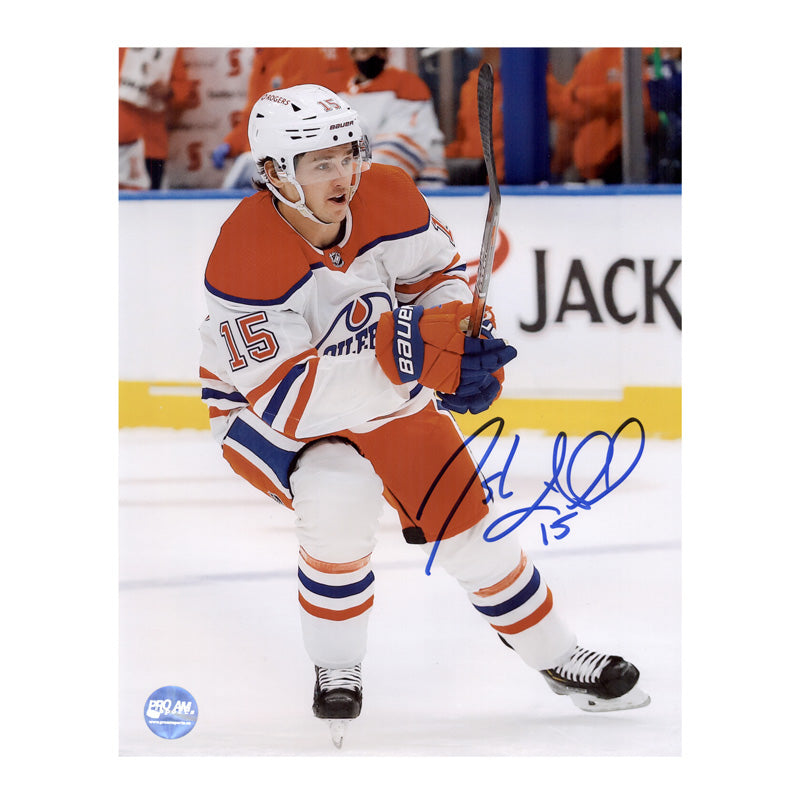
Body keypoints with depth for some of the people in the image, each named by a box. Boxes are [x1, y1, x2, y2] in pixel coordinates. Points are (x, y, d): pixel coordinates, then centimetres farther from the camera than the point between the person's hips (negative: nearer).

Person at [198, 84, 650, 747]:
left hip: (383, 393, 5)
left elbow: (439, 273, -2)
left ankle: (556, 657, 22)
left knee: (464, 517, 2)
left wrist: (460, 336, -24)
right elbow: (284, 398, -36)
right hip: (261, 412, -5)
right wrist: (388, 353, -45)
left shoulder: (389, 198, -19)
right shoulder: (246, 260, -34)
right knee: (340, 494, -31)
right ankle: (336, 667, -8)